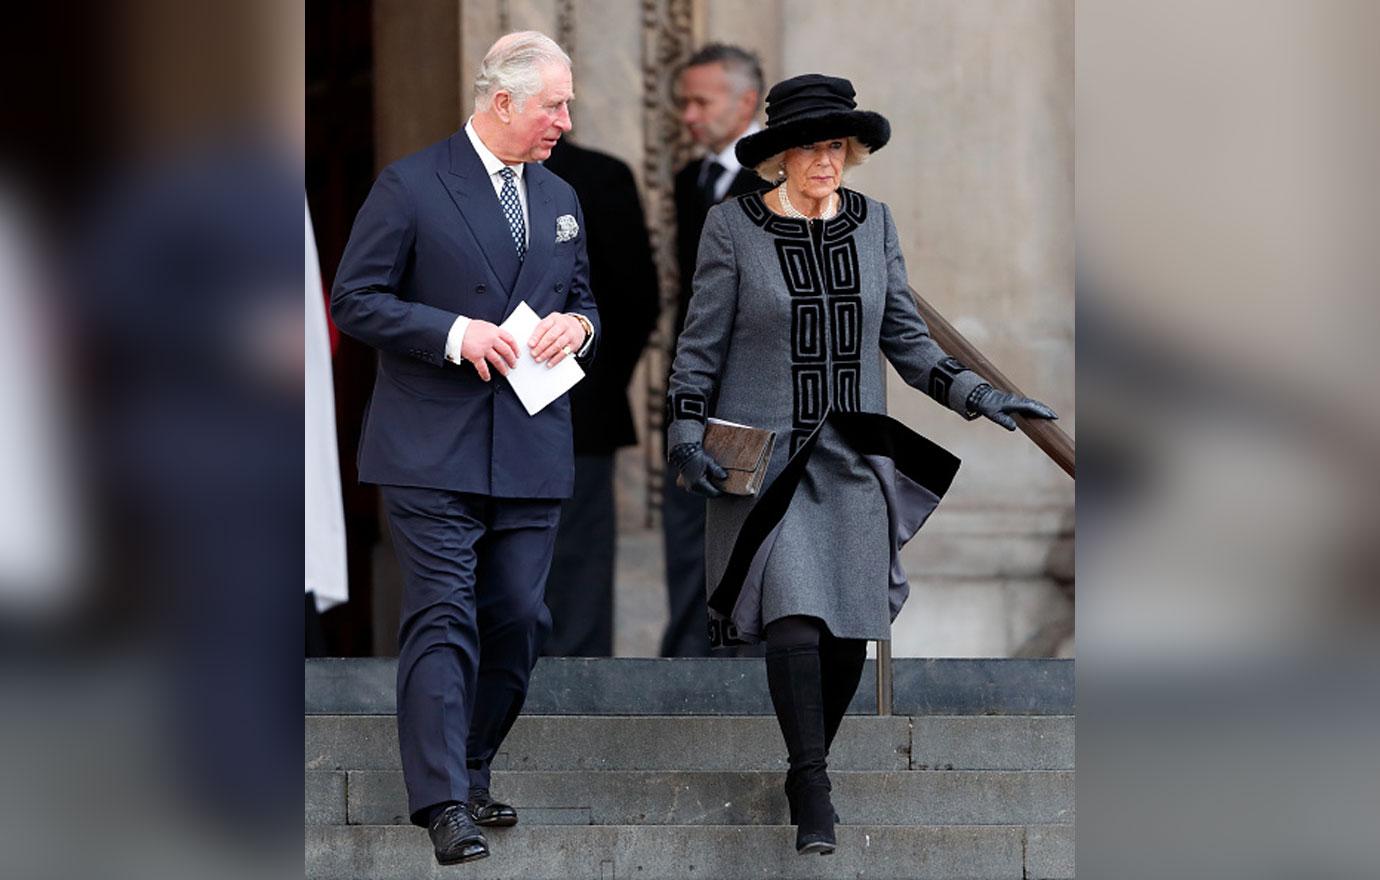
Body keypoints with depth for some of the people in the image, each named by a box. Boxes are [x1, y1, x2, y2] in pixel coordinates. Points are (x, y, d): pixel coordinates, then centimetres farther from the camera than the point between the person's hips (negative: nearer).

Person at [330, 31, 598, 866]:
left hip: (531, 451, 6)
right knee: (443, 620, -10)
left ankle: (469, 774, 21)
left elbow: (582, 299, 26)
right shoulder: (411, 186, -4)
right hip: (434, 447, -6)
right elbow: (355, 300, -5)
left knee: (519, 622, 6)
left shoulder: (560, 199, 16)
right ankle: (444, 804, -13)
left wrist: (576, 324, 1)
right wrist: (454, 332, -17)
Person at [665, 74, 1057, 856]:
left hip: (853, 457, 4)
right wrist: (687, 434, -6)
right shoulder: (735, 228, -3)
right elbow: (701, 344, 3)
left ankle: (808, 768, 21)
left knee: (851, 629, 2)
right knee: (793, 609, -17)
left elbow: (905, 338, 10)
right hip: (765, 458, -4)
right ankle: (813, 794, -17)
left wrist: (973, 393, -3)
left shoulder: (872, 223, 8)